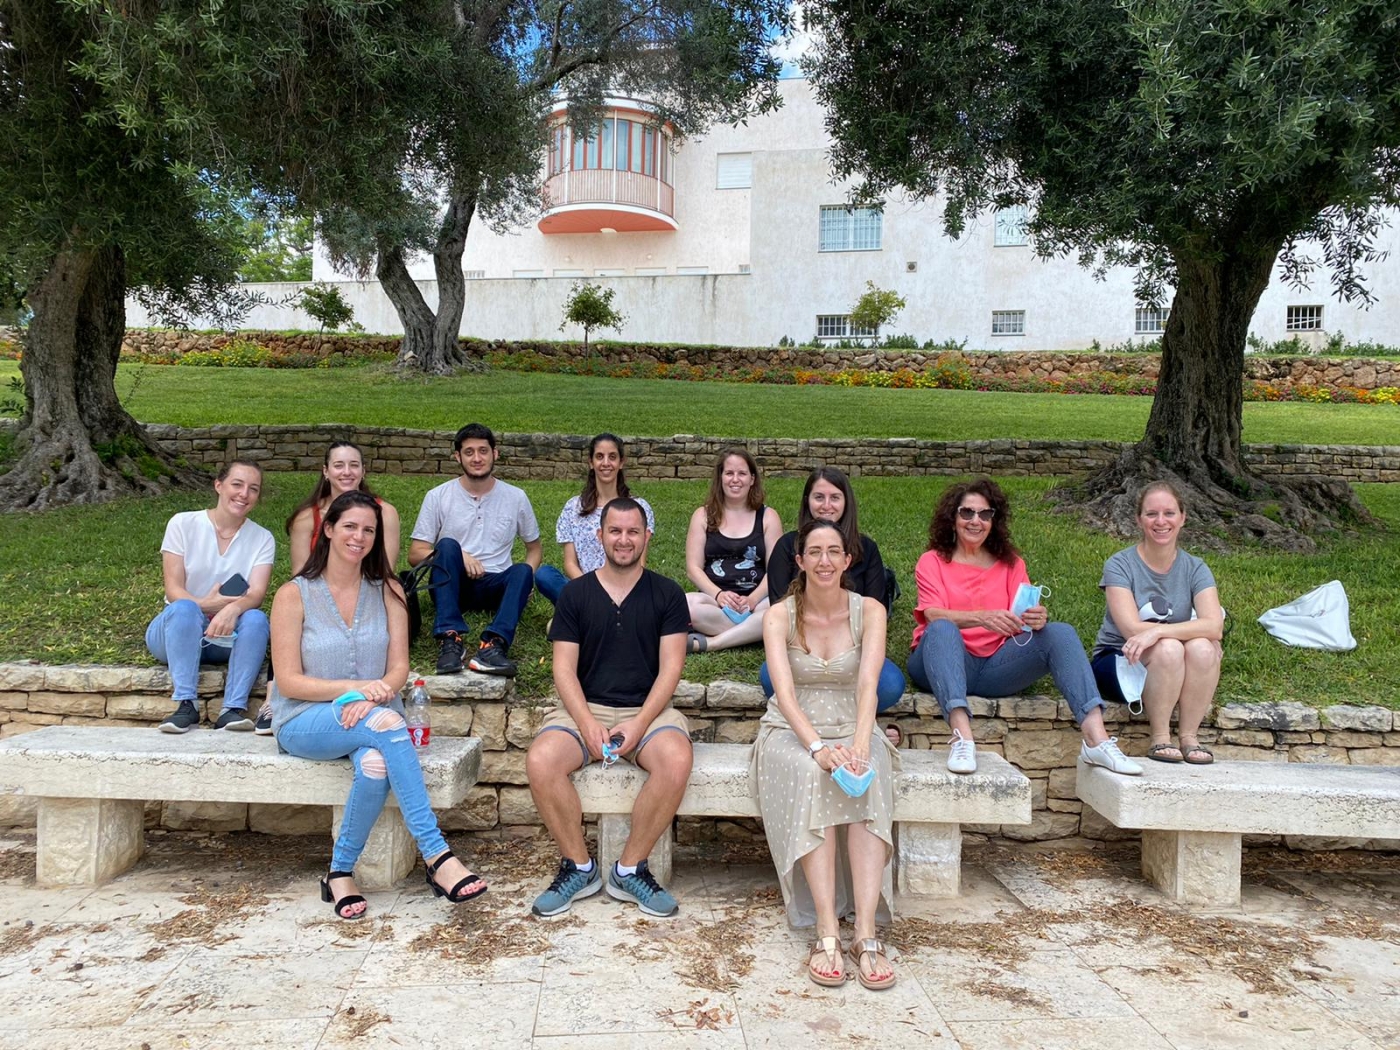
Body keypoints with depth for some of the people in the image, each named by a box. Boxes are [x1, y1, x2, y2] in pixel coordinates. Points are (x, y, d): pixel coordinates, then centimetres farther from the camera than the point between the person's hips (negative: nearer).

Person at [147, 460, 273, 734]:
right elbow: (173, 590, -9)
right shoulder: (183, 524, -2)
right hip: (176, 631, -1)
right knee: (184, 609, -33)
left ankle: (234, 708, -35)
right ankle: (185, 705, -35)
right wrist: (204, 605, -31)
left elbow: (256, 594, -13)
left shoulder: (262, 539, 2)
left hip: (228, 637, 2)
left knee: (256, 619, -29)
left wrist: (233, 608, -37)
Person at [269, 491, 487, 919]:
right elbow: (288, 681, -5)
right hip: (304, 723, -2)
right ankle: (436, 855, -37)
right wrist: (355, 687, -20)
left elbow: (399, 667, 3)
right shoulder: (294, 595, 0)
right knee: (385, 722, -35)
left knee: (377, 763, -36)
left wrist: (376, 692, -21)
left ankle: (341, 871, -15)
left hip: (372, 714, 2)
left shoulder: (388, 592, 9)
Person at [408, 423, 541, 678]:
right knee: (447, 545, -30)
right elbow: (415, 554, 1)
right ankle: (450, 638, -42)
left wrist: (523, 585, -4)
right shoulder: (438, 497, 2)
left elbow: (534, 548, 17)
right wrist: (457, 556, -18)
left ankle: (493, 646, -51)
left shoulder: (516, 497, 7)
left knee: (522, 571, -30)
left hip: (495, 587, 1)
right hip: (452, 586, -1)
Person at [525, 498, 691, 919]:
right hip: (584, 708, 1)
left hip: (648, 709, -1)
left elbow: (670, 668, -1)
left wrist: (640, 723, -16)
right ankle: (578, 866, -5)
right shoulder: (575, 593, 8)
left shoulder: (668, 594, 6)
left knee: (677, 761, -32)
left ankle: (630, 869, -11)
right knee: (540, 762, -28)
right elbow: (564, 668, 2)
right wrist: (587, 723, -15)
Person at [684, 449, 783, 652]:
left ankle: (710, 642, -32)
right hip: (714, 600, 0)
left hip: (757, 601, 0)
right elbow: (693, 568, 3)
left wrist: (753, 599, -17)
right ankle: (749, 633, -25)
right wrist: (719, 594, -15)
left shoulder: (768, 516, 9)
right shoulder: (703, 515, 10)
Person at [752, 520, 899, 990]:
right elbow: (784, 691, -18)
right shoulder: (780, 615, -4)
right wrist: (817, 746, -35)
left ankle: (866, 933, -37)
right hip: (792, 732, -1)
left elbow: (868, 684, -16)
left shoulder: (869, 611, -1)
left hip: (852, 728, 1)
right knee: (812, 778, -35)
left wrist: (858, 744, -35)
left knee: (867, 780, -33)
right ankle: (826, 932, -37)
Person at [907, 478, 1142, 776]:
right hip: (945, 664, -3)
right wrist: (981, 618, -30)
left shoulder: (1010, 564, 19)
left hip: (995, 667, 3)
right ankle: (962, 737, -50)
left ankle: (1096, 738, -35)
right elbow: (933, 616, -11)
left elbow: (1026, 614, 3)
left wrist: (1038, 619, -23)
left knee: (1060, 632, -19)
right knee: (942, 629, -35)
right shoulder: (932, 562, 8)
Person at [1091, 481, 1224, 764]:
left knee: (1202, 648, -29)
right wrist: (1189, 628, -21)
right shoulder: (1119, 565, -8)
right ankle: (1160, 738, -19)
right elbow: (1131, 628, -20)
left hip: (1177, 672, 3)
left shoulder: (1195, 568, 0)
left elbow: (1214, 625, -19)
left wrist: (1157, 631, -34)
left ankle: (1189, 736, -15)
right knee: (1169, 648, -33)